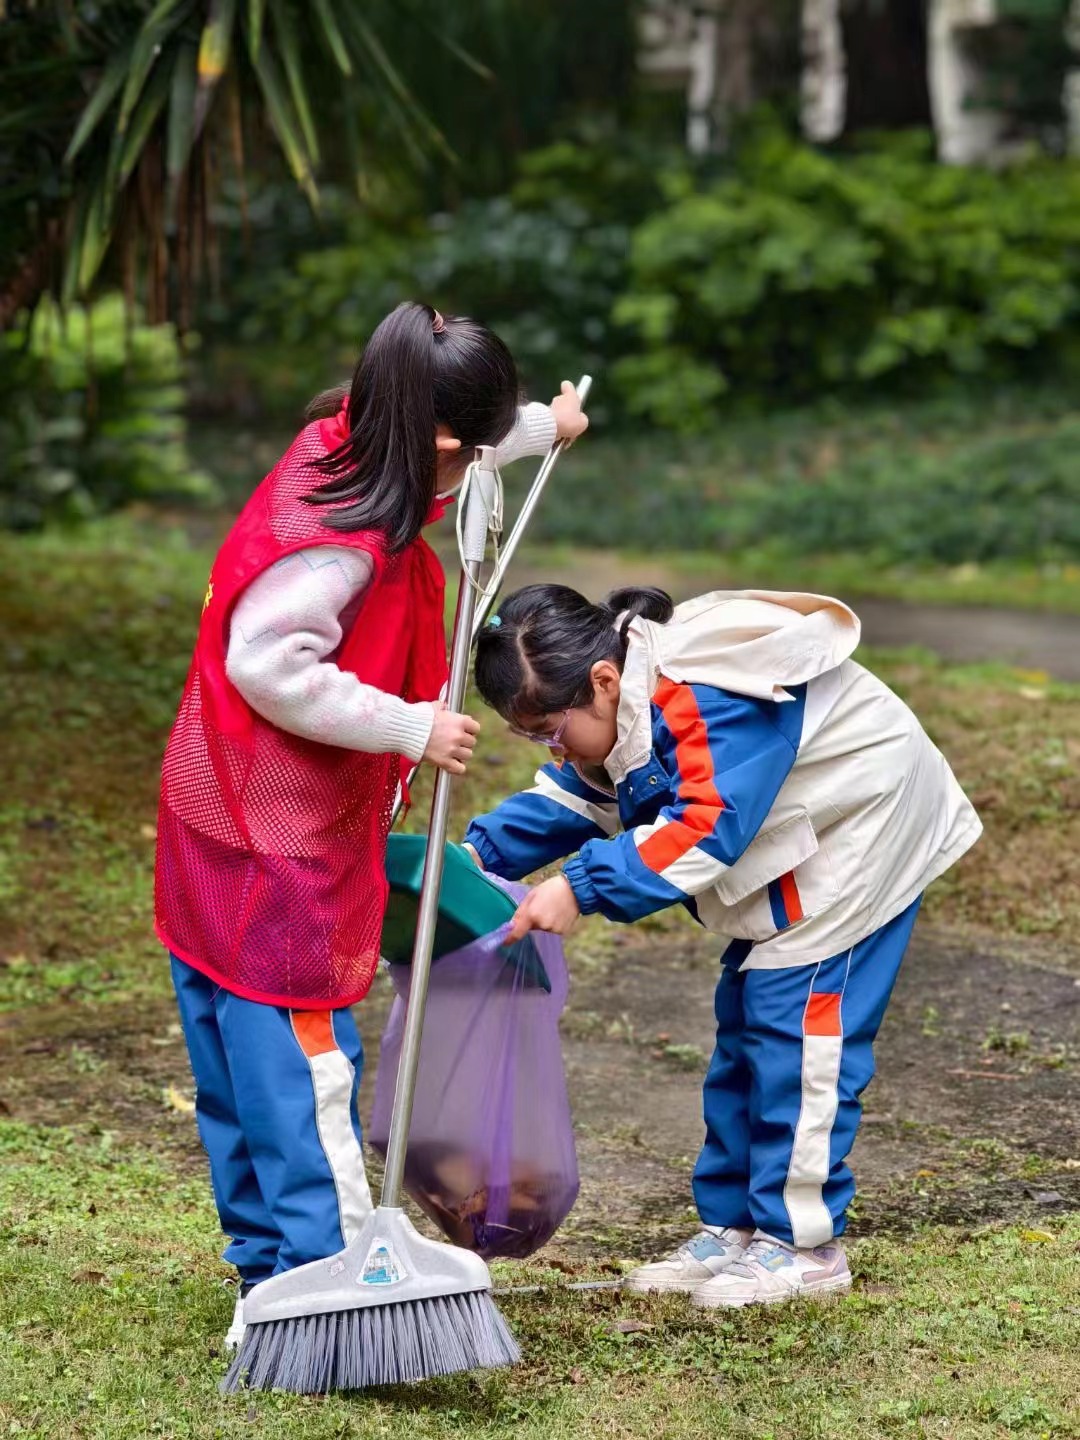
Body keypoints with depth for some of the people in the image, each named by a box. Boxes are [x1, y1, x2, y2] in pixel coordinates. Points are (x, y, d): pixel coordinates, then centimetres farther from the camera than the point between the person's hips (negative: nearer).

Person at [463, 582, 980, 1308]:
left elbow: (708, 824, -40)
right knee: (743, 1024, 10)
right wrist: (482, 851, -9)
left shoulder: (708, 701, -35)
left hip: (861, 834, -10)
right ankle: (731, 1228, 16)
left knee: (795, 1025, -13)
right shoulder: (623, 701, -4)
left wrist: (580, 888, -41)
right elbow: (572, 797, 6)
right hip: (795, 856, 10)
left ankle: (804, 1245, -6)